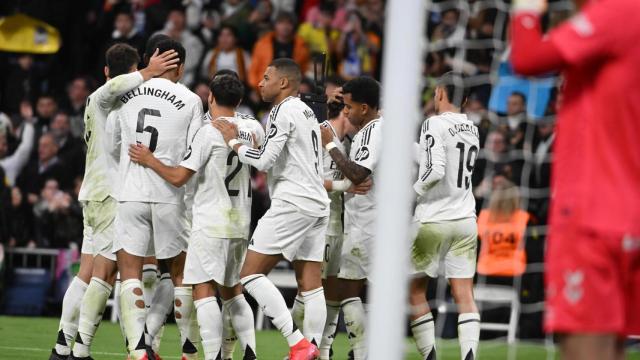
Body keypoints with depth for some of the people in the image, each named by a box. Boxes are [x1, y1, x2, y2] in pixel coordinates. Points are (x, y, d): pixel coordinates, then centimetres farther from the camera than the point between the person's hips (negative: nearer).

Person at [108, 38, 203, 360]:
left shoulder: (126, 94, 5)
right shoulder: (190, 100, -1)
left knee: (129, 271, -2)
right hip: (169, 197, 0)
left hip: (130, 193, 0)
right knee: (180, 272, 13)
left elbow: (112, 145, 14)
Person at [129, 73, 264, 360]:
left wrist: (149, 160, 1)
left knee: (203, 290, -9)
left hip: (211, 222, -7)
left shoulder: (209, 132, -12)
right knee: (232, 290, 17)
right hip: (241, 223, 7)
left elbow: (178, 177, -13)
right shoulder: (253, 129, 7)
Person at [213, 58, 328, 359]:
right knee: (310, 286, 6)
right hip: (317, 205, 9)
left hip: (292, 203, -9)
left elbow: (265, 161, -11)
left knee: (251, 274, -8)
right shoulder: (307, 112, 21)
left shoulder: (283, 111, -8)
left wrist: (234, 142, -1)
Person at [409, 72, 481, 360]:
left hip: (434, 220, -6)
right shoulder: (472, 129, 10)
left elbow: (435, 171, -23)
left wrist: (411, 193, -9)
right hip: (465, 219, 6)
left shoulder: (435, 125, -12)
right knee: (464, 293, 2)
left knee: (414, 289, 7)